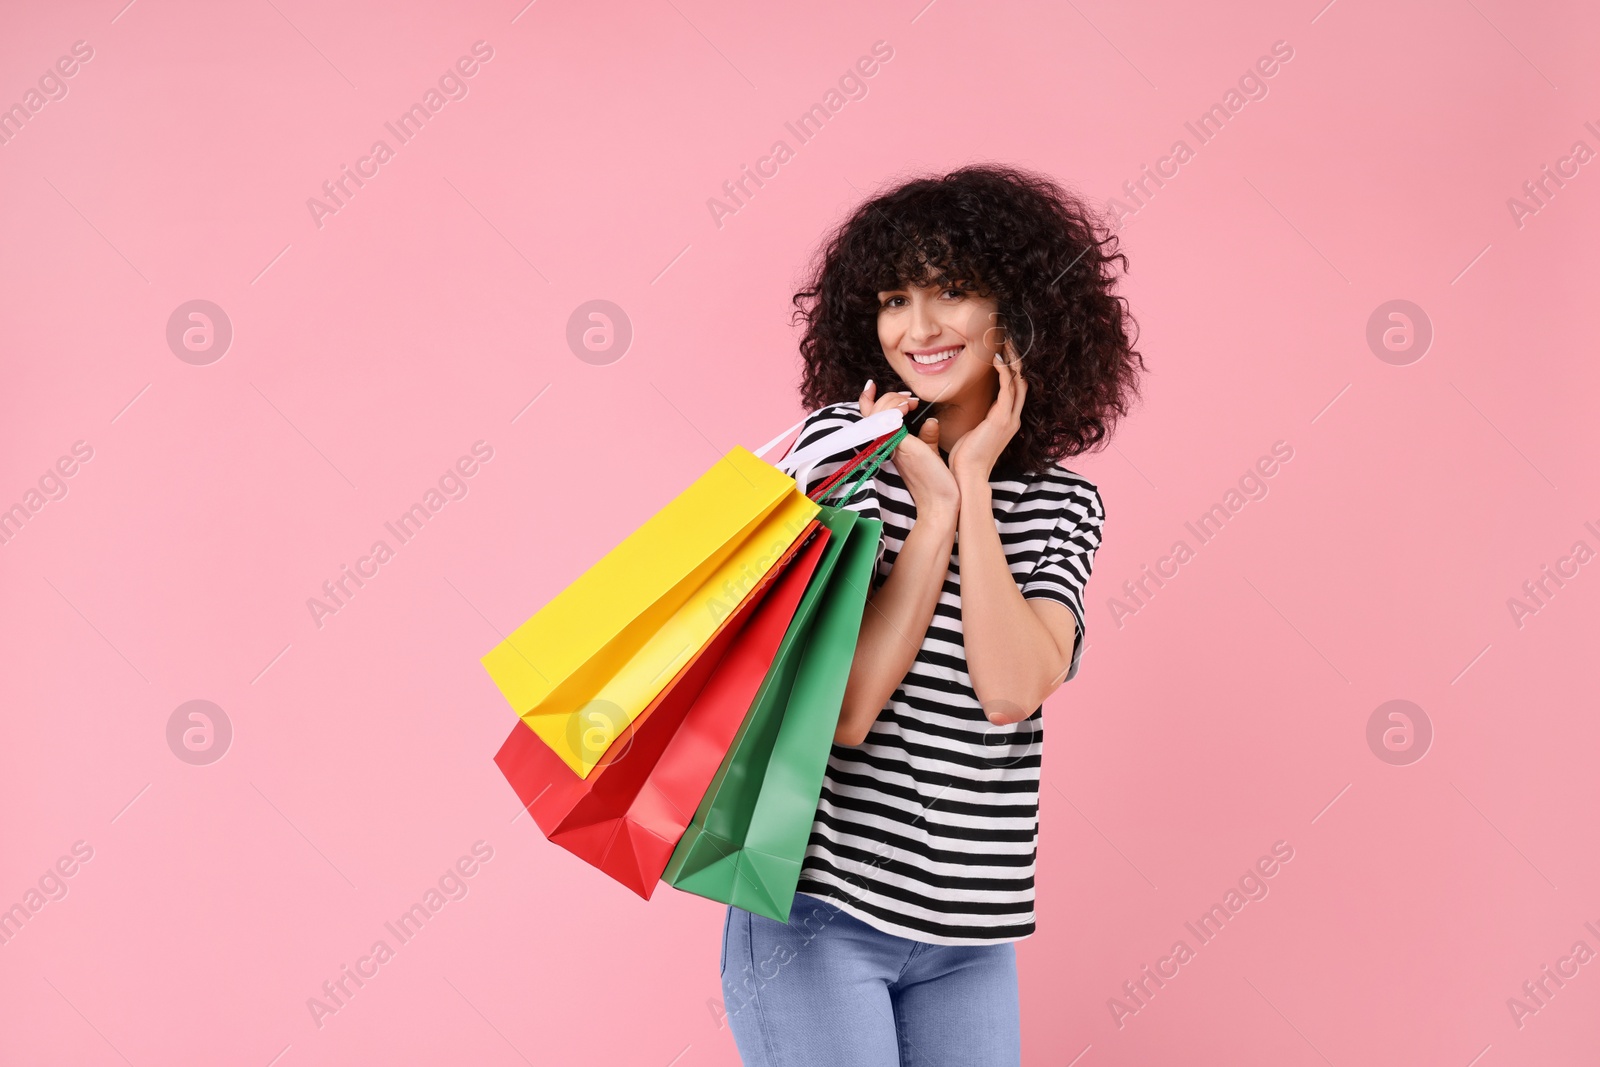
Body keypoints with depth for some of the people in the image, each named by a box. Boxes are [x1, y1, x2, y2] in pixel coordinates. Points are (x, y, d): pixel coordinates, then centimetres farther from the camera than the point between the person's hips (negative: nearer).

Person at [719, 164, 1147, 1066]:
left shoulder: (1065, 504, 5)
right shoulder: (845, 438, -5)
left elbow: (1012, 690, -14)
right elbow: (845, 710, -13)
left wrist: (973, 483, -11)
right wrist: (933, 510, -14)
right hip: (820, 910, -3)